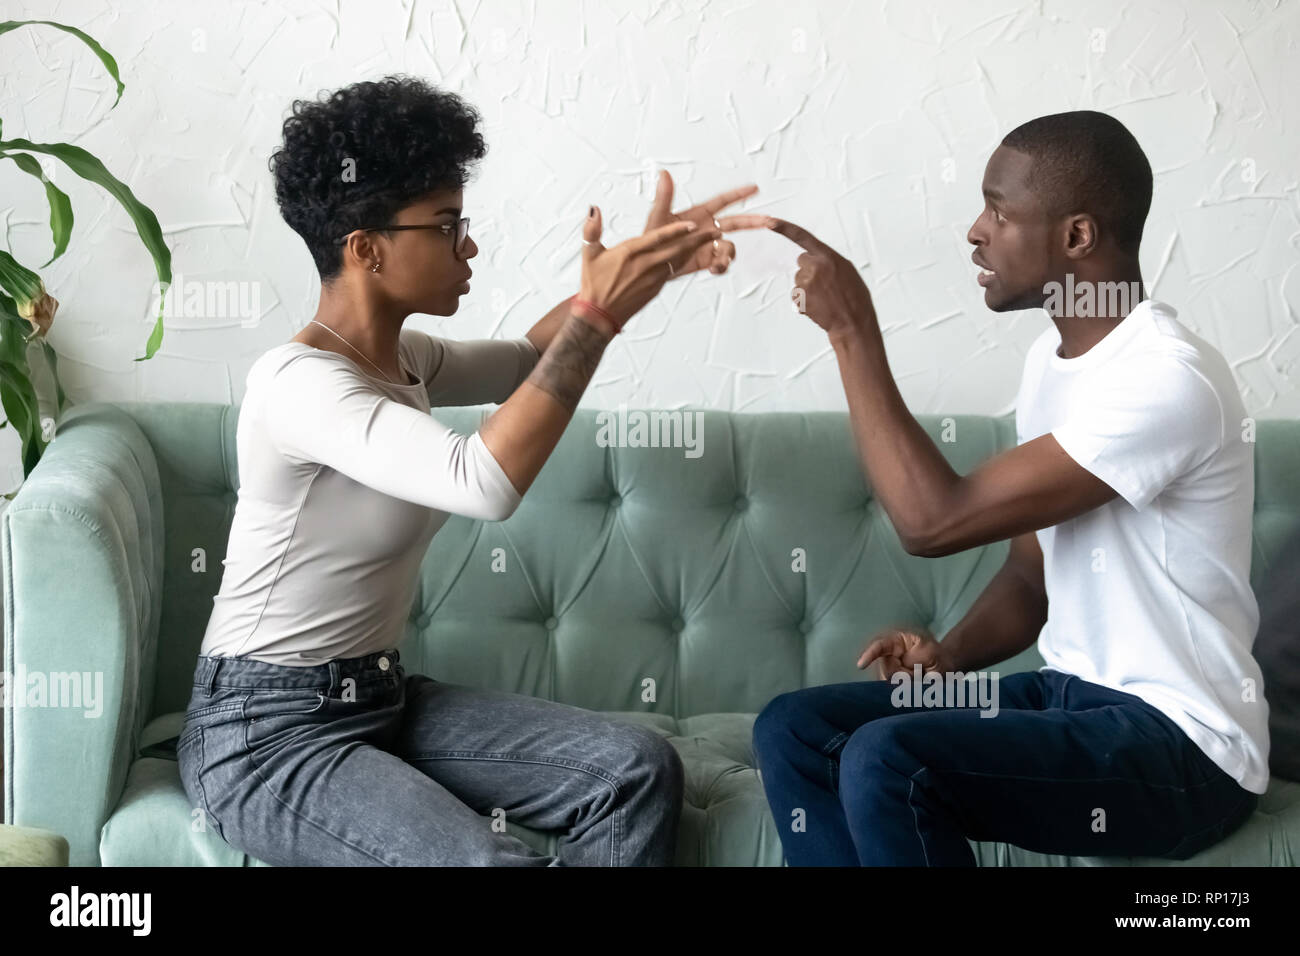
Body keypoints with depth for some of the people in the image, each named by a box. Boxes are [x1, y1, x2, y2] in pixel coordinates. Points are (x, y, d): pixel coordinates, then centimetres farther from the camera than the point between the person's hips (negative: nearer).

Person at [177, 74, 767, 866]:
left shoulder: (405, 360, 6)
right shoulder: (298, 381, -22)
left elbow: (524, 361, 23)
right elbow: (485, 484, -36)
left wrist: (638, 270, 6)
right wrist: (599, 312, -31)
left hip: (383, 698, 9)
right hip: (265, 732, -8)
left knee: (639, 771, -5)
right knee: (499, 860, -32)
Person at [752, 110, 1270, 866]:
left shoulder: (1165, 380, -22)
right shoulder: (1051, 358, 8)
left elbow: (935, 520, -26)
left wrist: (853, 330, -20)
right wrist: (952, 653, -6)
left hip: (1180, 742, -9)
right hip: (1073, 693, 9)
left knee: (887, 763, -30)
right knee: (794, 731, -3)